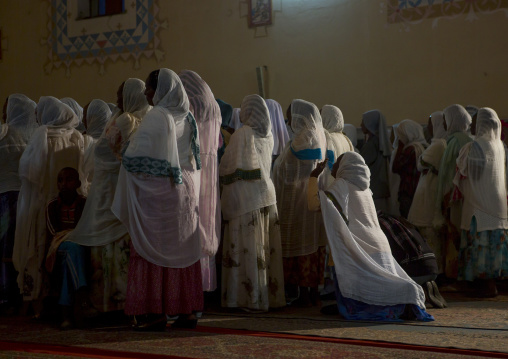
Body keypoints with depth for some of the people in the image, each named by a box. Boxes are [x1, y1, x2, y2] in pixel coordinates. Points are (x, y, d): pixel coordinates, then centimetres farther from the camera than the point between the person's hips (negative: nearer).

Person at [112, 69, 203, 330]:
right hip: (184, 190, 7)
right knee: (183, 248, 9)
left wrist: (123, 152, 6)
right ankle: (186, 310, 13)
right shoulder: (186, 118, 9)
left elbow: (134, 159, -13)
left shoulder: (155, 117, -13)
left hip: (156, 191, -7)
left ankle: (153, 312, -1)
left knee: (151, 249, -1)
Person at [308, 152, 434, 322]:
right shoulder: (364, 188, 20)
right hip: (380, 247, 8)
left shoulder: (343, 185, -2)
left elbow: (314, 204, -14)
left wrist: (314, 175, -2)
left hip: (359, 252, -8)